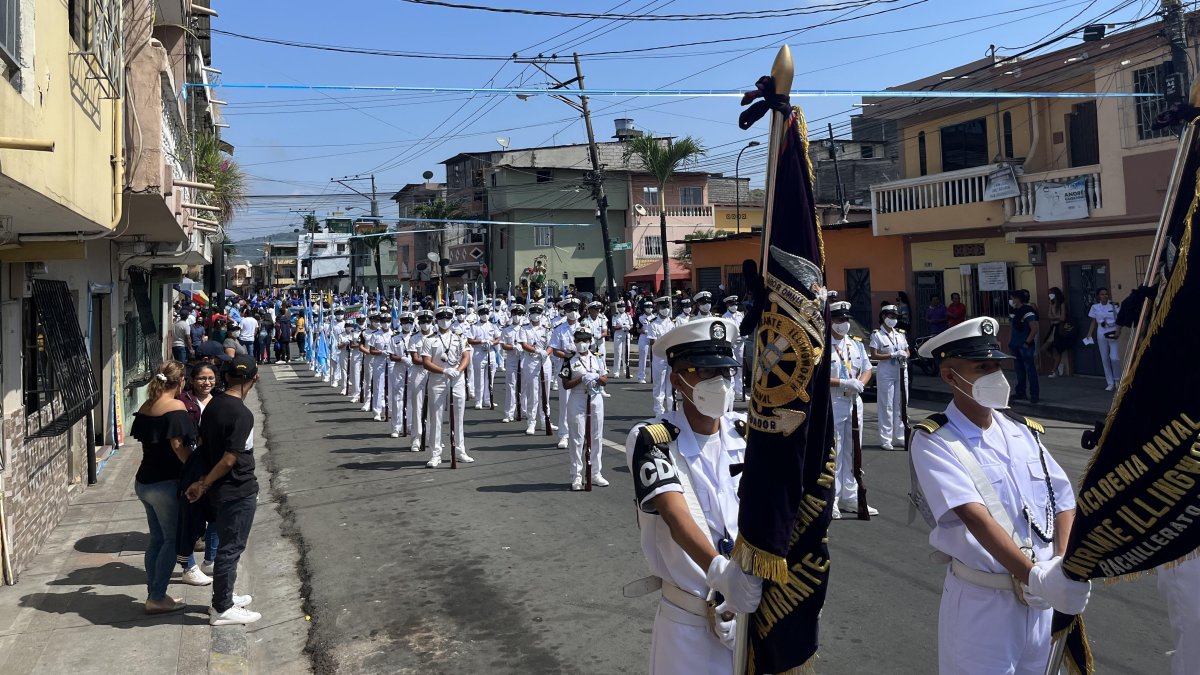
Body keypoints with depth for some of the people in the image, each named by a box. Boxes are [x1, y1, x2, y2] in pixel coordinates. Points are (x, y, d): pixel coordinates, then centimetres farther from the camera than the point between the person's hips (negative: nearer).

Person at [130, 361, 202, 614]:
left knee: (156, 538, 16)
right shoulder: (176, 407, -16)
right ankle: (157, 598, 6)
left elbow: (144, 440, 13)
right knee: (172, 540, 3)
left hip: (144, 482, 8)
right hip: (166, 484, -8)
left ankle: (154, 594, 22)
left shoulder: (146, 407, 8)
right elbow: (179, 446, -20)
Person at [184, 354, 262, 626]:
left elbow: (202, 444, 10)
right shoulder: (242, 414, -22)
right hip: (237, 492, -8)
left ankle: (224, 597, 34)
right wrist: (204, 486, -9)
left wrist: (203, 481, 14)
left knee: (227, 546, 21)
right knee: (230, 549, 3)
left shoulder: (212, 405, 3)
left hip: (218, 491, 8)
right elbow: (229, 460, -22)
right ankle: (222, 609, 14)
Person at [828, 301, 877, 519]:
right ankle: (830, 500, 6)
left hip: (854, 402, 7)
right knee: (832, 452, -3)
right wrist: (843, 383, -22)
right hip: (830, 403, -7)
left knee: (852, 451, 13)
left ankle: (850, 497, 24)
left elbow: (867, 369, 16)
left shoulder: (856, 343, 11)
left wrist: (860, 383, -6)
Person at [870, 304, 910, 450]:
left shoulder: (900, 334, 14)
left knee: (900, 406, 8)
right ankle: (885, 439, 1)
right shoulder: (877, 335, -3)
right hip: (886, 375, -5)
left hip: (901, 374, 5)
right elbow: (874, 356, -9)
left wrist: (904, 355, -4)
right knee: (886, 407, -4)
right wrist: (893, 355, -17)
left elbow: (907, 351, 19)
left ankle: (899, 437, 18)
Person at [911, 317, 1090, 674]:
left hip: (1042, 603, 5)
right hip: (980, 604, -5)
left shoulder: (1024, 431, 6)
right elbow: (974, 516, -23)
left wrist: (1063, 567, -10)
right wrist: (1035, 576, -32)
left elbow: (1064, 503, 6)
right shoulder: (933, 442, -12)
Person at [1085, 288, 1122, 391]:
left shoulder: (1114, 305, -2)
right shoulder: (1095, 307, 5)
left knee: (1115, 358, -11)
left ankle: (1117, 380, 12)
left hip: (1113, 333, -3)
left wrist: (1118, 332, -16)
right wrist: (1089, 335, 1)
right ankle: (1110, 383, 12)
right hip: (1101, 334, 3)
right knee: (1105, 359, 4)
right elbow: (1093, 322, 9)